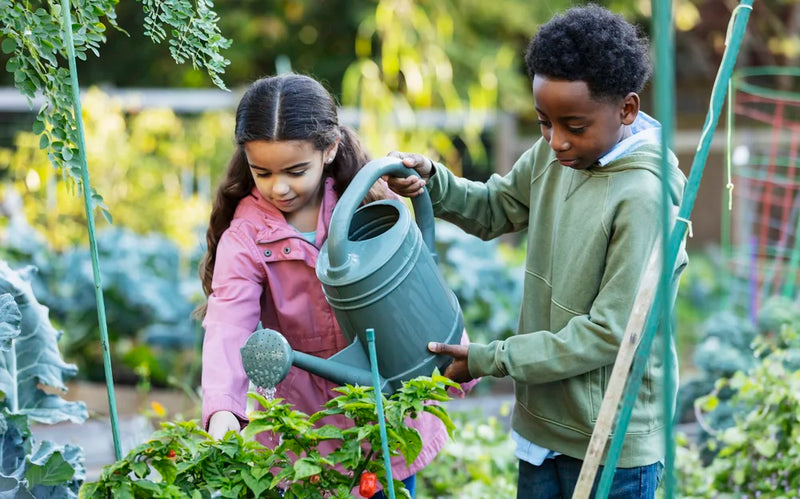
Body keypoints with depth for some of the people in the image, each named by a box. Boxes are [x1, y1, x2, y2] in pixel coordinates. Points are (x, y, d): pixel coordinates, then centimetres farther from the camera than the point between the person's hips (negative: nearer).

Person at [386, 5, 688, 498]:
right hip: (544, 421, 7)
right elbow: (496, 208, 17)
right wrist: (431, 180, -4)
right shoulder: (554, 154, -1)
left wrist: (490, 360, -19)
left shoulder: (644, 196, -24)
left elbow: (609, 333, -23)